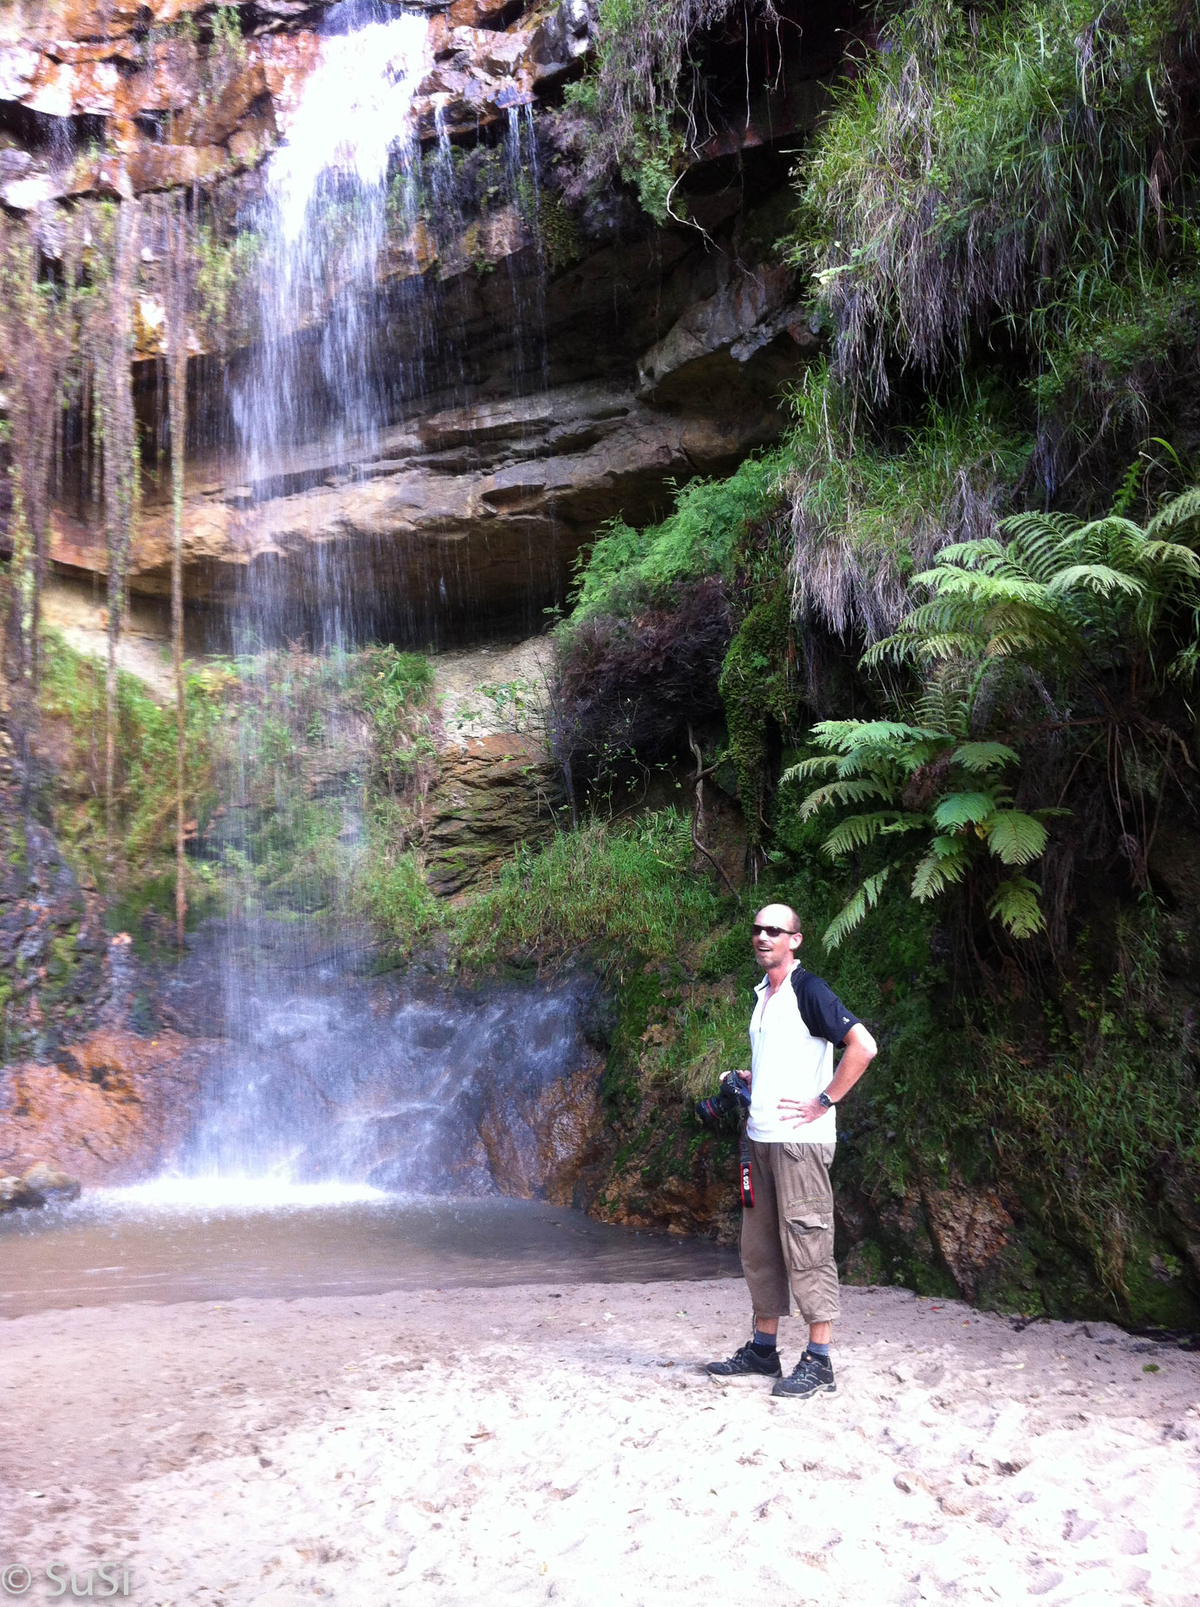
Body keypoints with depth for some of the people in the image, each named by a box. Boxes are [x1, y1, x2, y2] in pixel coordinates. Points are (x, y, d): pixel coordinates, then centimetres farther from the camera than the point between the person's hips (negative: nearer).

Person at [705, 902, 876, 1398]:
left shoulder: (808, 990, -10)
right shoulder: (763, 995, 15)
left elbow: (863, 1046, -20)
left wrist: (824, 1102, -18)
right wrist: (748, 1080, 11)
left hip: (800, 1139, -9)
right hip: (760, 1137, 9)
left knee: (806, 1246, -4)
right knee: (760, 1246, 13)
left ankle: (818, 1363, 4)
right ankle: (762, 1350, 24)